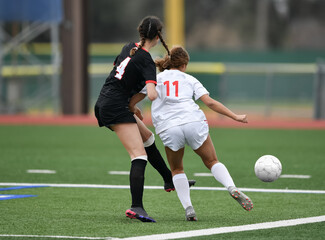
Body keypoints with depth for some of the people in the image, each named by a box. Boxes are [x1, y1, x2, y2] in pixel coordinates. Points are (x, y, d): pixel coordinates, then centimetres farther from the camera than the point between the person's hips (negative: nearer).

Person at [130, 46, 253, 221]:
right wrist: (235, 117, 11)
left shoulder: (154, 79, 20)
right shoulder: (189, 80, 18)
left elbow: (133, 100, 18)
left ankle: (188, 208, 3)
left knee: (177, 170, 20)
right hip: (194, 123, 0)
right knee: (212, 162, 14)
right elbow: (209, 102, 9)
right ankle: (232, 188, -13)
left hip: (168, 128, 0)